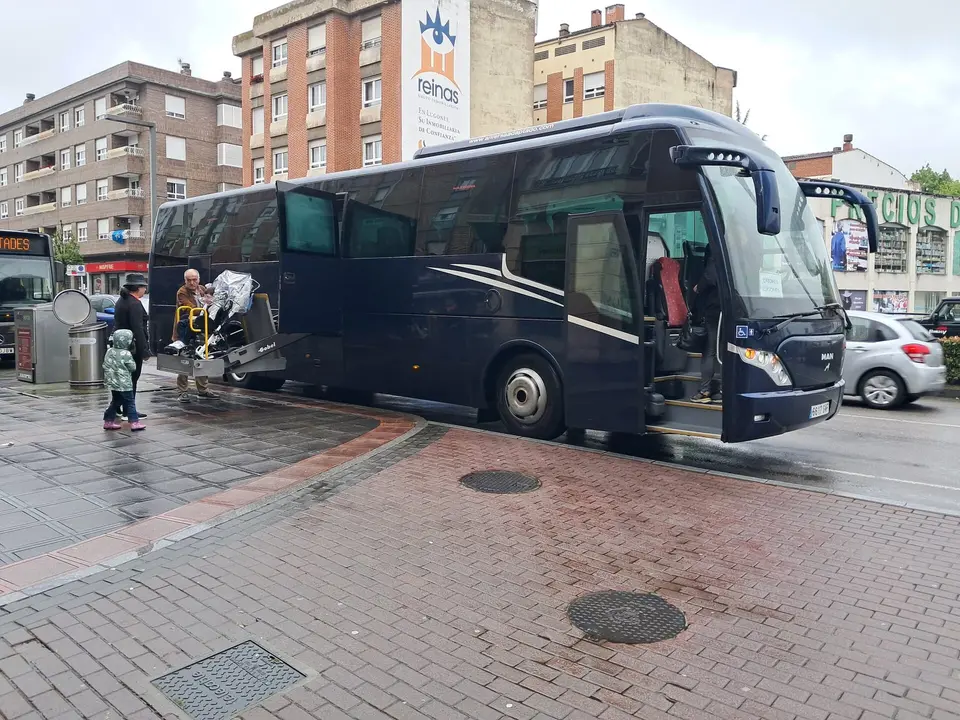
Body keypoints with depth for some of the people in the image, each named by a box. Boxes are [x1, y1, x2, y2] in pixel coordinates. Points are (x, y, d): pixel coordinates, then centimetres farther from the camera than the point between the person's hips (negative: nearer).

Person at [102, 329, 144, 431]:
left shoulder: (109, 351, 5)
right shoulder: (126, 354, -16)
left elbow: (105, 366, 12)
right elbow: (133, 367, -8)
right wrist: (132, 361, 10)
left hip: (112, 383, 7)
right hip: (124, 384, -7)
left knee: (115, 402, 18)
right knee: (130, 403, -3)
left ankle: (108, 421, 23)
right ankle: (134, 422, -5)